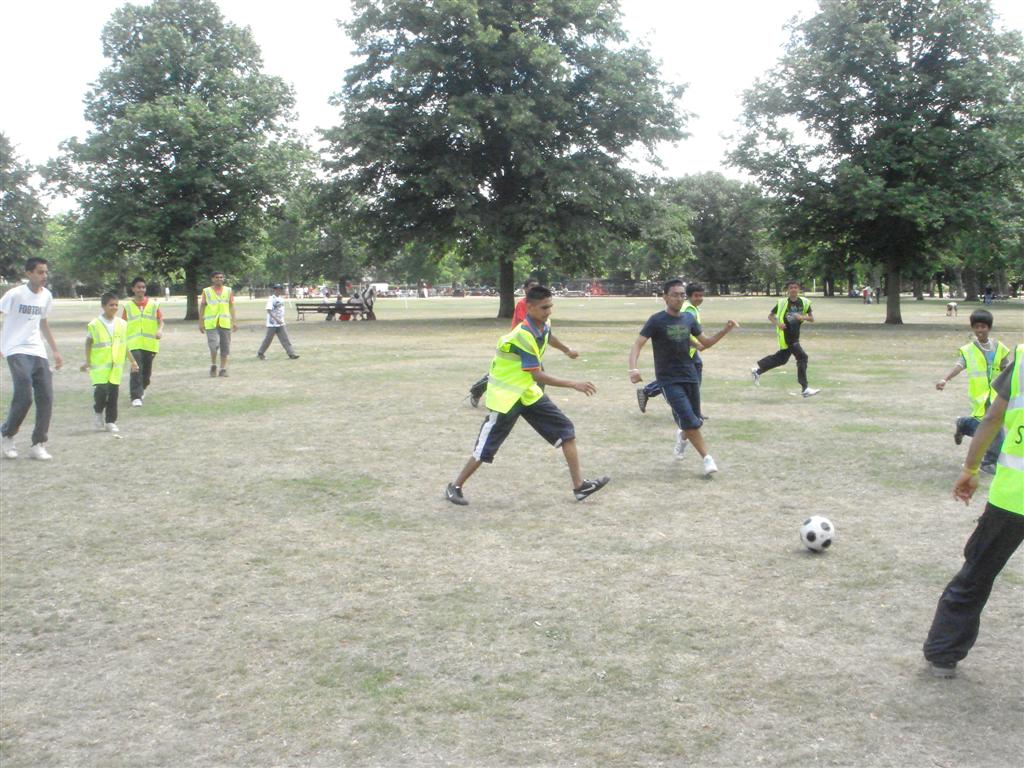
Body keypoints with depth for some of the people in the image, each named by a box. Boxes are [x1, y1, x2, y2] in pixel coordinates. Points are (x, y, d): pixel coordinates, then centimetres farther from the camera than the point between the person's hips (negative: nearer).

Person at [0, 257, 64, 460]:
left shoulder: (46, 295, 11)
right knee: (24, 396, -16)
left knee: (46, 398, -3)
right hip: (16, 351, -6)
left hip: (38, 352, 6)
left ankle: (38, 445, 6)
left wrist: (55, 351, 24)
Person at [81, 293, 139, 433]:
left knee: (113, 394, 4)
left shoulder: (122, 324, 6)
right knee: (101, 390, -15)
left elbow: (125, 345, 15)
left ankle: (110, 422, 14)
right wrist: (87, 361, 2)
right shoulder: (94, 324, -5)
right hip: (99, 365, -3)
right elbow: (88, 343, 4)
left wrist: (132, 361, 15)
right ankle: (98, 411, 14)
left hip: (116, 366, 4)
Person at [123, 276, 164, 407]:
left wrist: (160, 330, -17)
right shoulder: (128, 306, 3)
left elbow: (160, 321, 3)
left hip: (150, 343, 2)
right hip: (134, 343, -2)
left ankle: (141, 388, 39)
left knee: (147, 371, 11)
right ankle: (136, 397, -14)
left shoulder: (153, 305, 4)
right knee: (136, 370, -14)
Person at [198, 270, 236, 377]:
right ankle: (213, 365, 7)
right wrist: (201, 322, 2)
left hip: (225, 323, 2)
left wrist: (234, 321, 2)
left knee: (225, 346, 3)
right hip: (211, 323, -2)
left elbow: (232, 306, 10)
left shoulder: (228, 291, 10)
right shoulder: (206, 291, 5)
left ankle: (223, 369, 12)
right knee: (214, 344, -15)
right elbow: (202, 307, 6)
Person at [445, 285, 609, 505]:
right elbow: (538, 376, -30)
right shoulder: (523, 336, -29)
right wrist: (574, 385, -29)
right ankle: (455, 487, 19)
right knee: (486, 447, 0)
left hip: (528, 393, 8)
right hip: (505, 396, -8)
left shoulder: (544, 327, -4)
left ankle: (579, 486, 4)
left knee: (566, 430, 1)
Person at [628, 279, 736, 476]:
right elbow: (637, 344, -16)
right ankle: (707, 458, -7)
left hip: (690, 376, 5)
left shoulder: (689, 318, 5)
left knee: (694, 421, 11)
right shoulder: (656, 320, -11)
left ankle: (682, 437, 45)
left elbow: (706, 343, 13)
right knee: (688, 419, -17)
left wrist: (725, 331, -3)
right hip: (668, 380, -5)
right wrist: (633, 368, -33)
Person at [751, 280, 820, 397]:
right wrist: (778, 324, -18)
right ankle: (804, 389, -10)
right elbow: (770, 315, 1)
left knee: (781, 358, 17)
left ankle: (757, 370, 36)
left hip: (795, 335, 6)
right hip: (786, 336, -6)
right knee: (802, 357, -13)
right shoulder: (782, 302, -9)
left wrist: (803, 317, -19)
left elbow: (812, 319, 1)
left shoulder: (804, 302, 1)